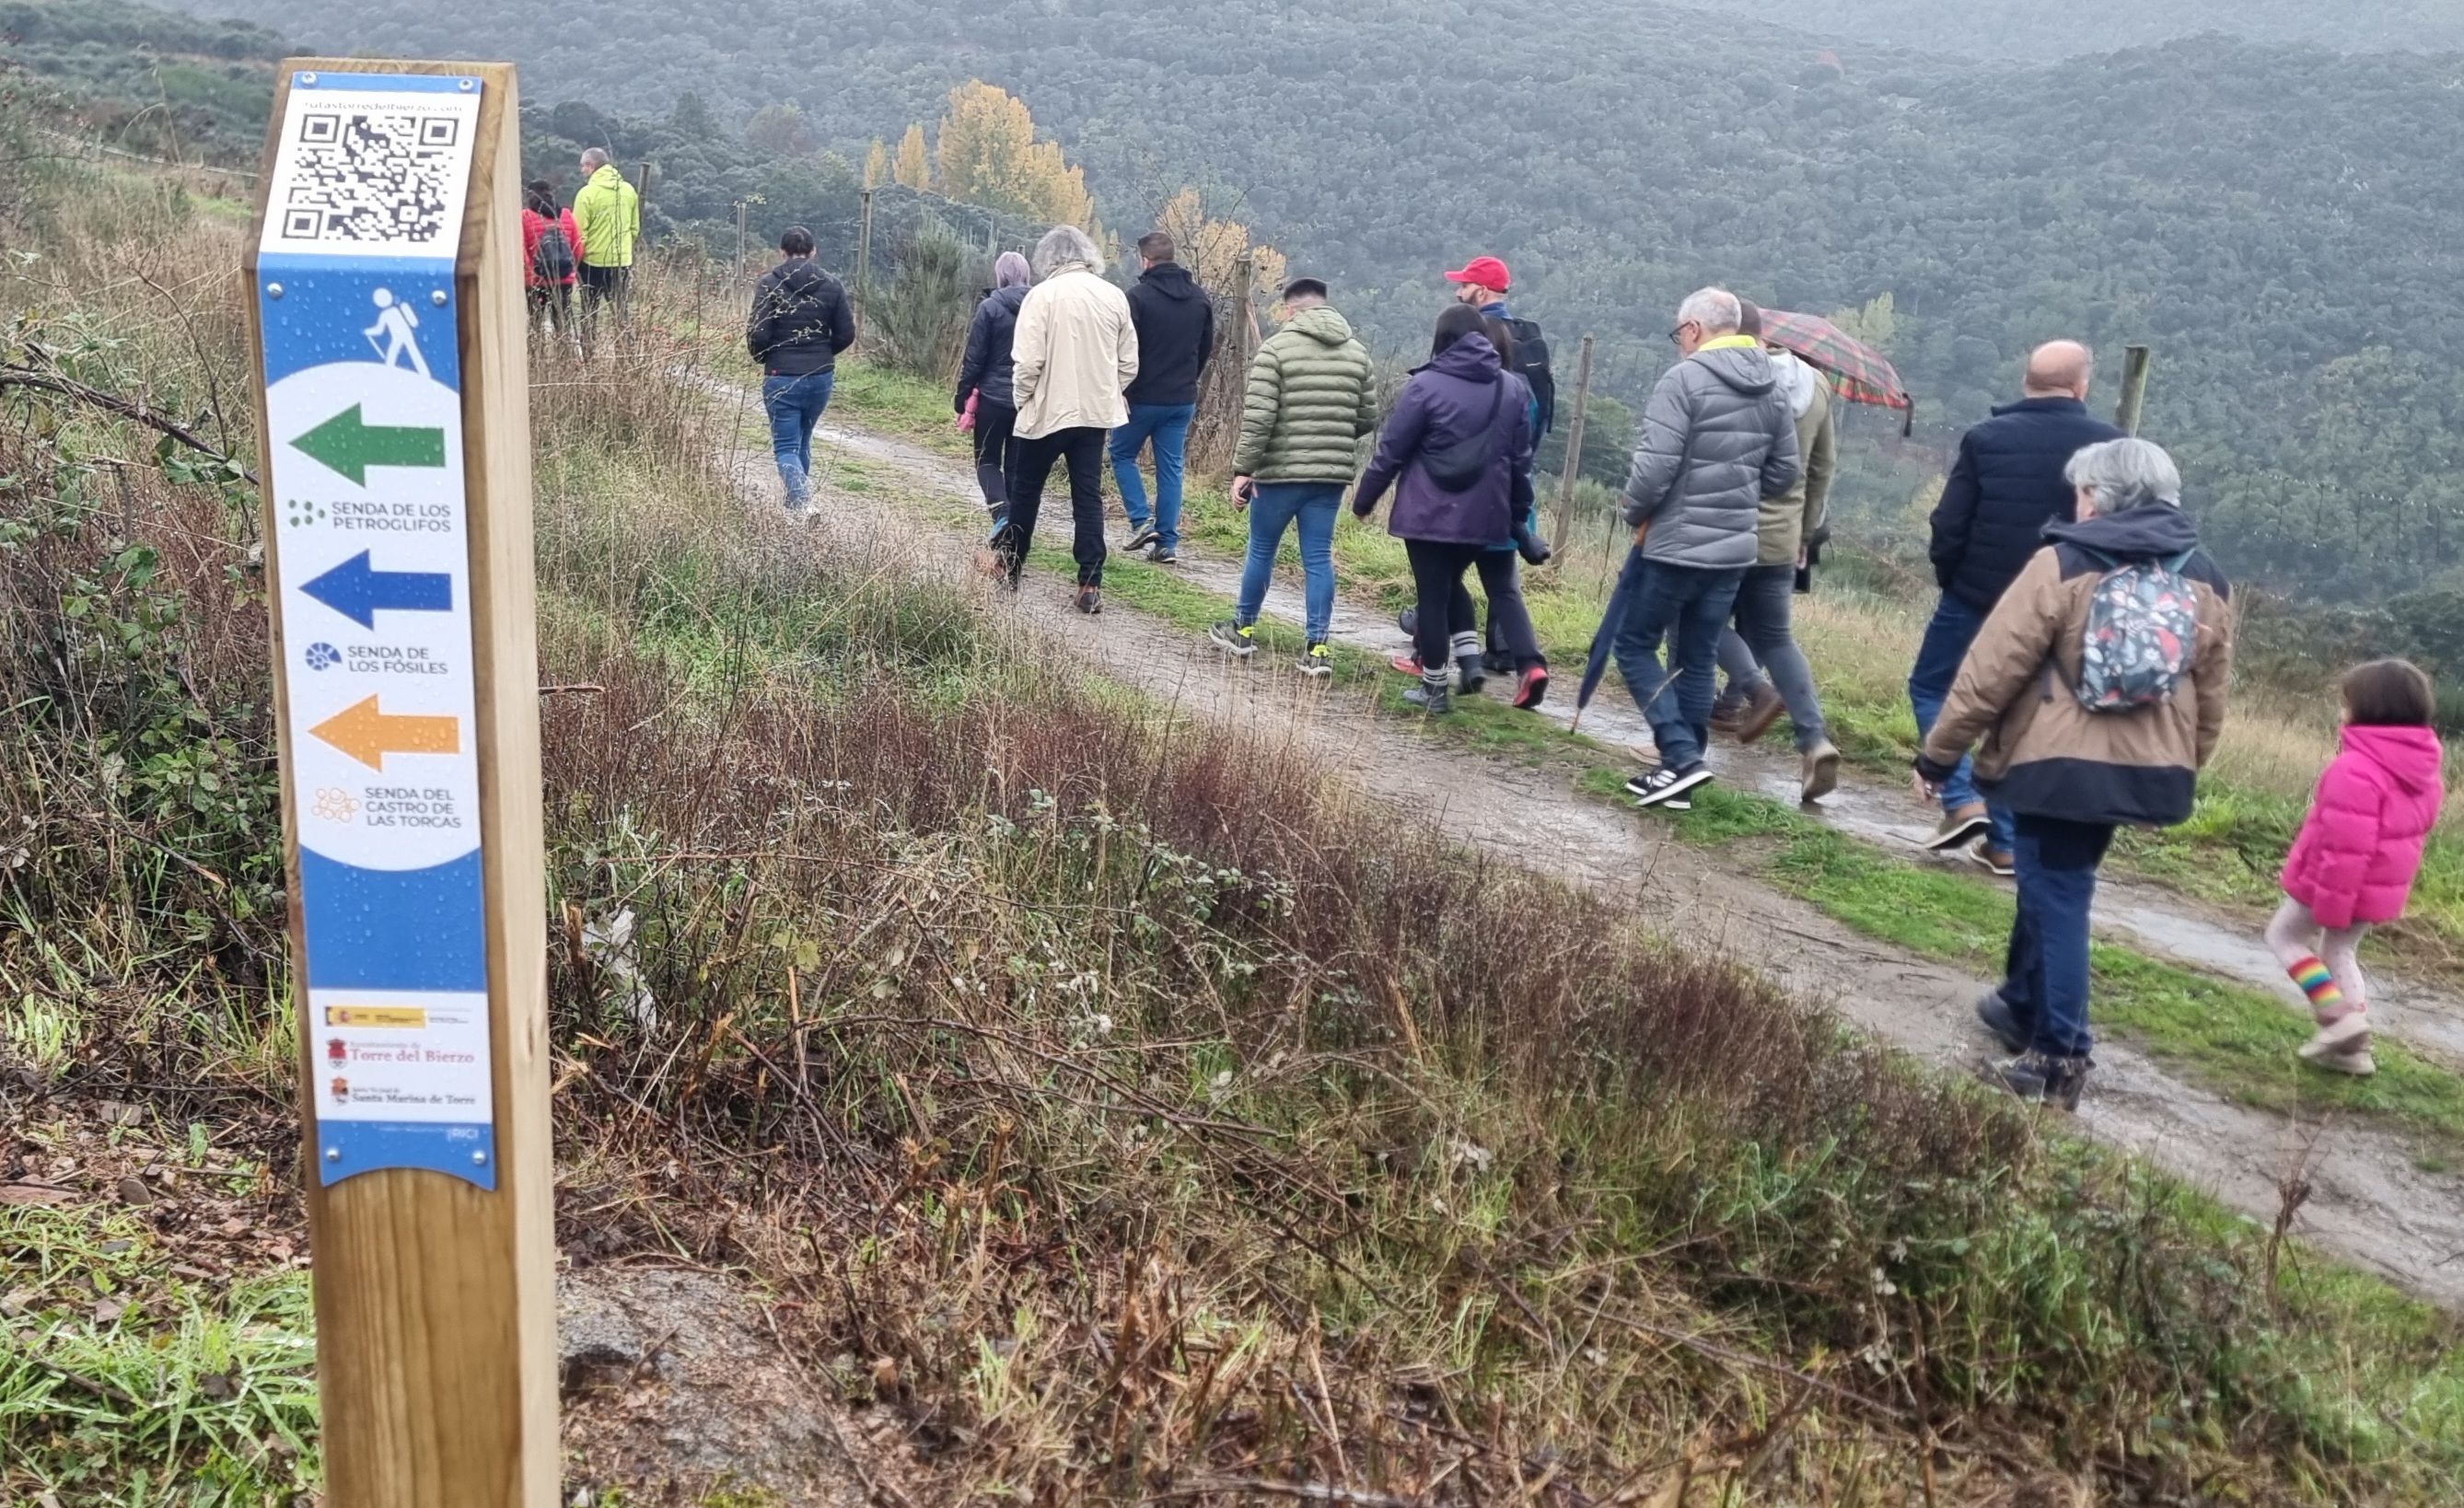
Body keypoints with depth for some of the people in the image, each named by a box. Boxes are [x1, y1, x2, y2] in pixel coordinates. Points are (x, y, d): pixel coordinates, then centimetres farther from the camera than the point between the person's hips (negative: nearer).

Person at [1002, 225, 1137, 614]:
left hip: (1048, 411, -3)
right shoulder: (1114, 297, 1)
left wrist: (1023, 400, 1)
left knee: (1025, 490, 14)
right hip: (1096, 411, 4)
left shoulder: (1043, 295, -12)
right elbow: (1129, 365, 5)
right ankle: (1091, 585, 1)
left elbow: (1027, 361, -15)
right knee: (1088, 496, 7)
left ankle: (1009, 567, 25)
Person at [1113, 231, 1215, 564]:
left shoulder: (1139, 296, -13)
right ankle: (1167, 543, 7)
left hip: (1144, 398, -5)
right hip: (1183, 400, 5)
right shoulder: (1200, 298, 5)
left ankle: (1140, 522, 0)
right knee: (1171, 468, 9)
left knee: (1122, 455, 15)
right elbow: (1207, 348, 13)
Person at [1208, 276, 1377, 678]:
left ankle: (1243, 629, 26)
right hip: (1333, 473, 4)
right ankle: (1317, 647, 4)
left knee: (1261, 550, 12)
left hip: (1281, 469, -4)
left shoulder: (1276, 348, -7)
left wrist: (1243, 469, -10)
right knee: (1319, 558, 7)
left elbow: (1257, 417, -14)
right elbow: (1368, 418, 11)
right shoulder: (1357, 352, 8)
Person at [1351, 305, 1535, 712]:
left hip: (1430, 513, -5)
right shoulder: (1514, 388, 7)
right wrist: (1518, 510, 21)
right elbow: (1521, 458, 11)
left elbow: (1391, 451, -7)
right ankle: (1471, 654, 8)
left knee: (1432, 594, 5)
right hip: (1483, 515, 5)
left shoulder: (1426, 385, -9)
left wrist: (1365, 499, 4)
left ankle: (1434, 689, 10)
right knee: (1451, 582, 25)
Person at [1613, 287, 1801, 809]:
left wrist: (1636, 513, -3)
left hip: (1672, 545, -7)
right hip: (1733, 549, 7)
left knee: (1634, 644, 7)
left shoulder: (1685, 378, -14)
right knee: (1696, 660, 14)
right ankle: (1680, 771, 18)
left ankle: (1681, 755, -5)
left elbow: (1655, 465, -20)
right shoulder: (1772, 389, 9)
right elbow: (1786, 471, 13)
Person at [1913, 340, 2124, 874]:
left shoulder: (1986, 438, -8)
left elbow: (1949, 524, -8)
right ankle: (2005, 841, 13)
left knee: (1930, 687, 15)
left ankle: (1962, 800, -1)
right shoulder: (2110, 446, -4)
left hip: (1977, 595, -2)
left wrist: (1948, 578, 9)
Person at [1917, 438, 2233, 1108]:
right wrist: (2180, 771, 26)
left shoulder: (2063, 566, -10)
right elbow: (2210, 701, 13)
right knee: (2055, 885, 22)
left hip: (2058, 764, -6)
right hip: (2145, 770, 6)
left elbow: (1991, 671, -12)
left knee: (2056, 900, 1)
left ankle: (2057, 1059, 1)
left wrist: (1939, 754, -4)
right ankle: (2023, 1004, 37)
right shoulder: (2207, 582, 7)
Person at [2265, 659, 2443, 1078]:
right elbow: (2418, 830, 15)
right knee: (2340, 952, 21)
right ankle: (2354, 1047, 20)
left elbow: (2345, 845, -28)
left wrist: (2329, 901, -23)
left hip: (2337, 885, -8)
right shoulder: (2425, 768, 4)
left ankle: (2336, 1014, -3)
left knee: (2285, 935, 11)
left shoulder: (2356, 768, -27)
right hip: (2381, 890, 8)